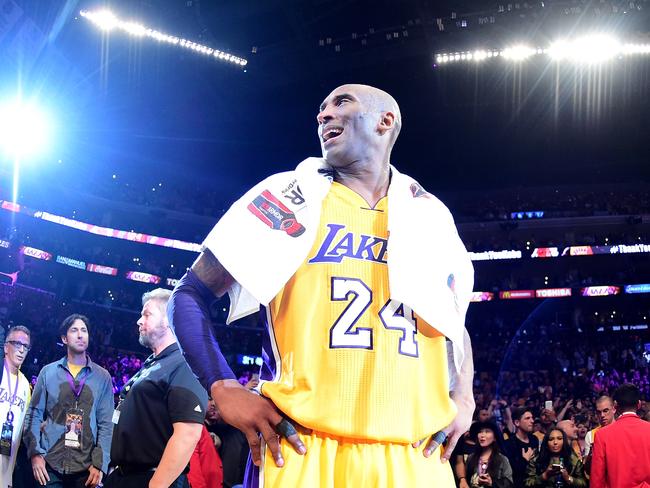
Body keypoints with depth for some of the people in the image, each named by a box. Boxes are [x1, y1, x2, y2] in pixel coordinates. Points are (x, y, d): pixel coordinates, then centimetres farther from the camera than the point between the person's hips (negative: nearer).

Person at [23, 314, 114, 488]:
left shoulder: (102, 377, 5)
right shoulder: (48, 372, 6)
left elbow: (105, 423, 2)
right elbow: (34, 415, 5)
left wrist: (100, 463, -7)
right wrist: (34, 453, -7)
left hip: (86, 467, 0)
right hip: (50, 464, 0)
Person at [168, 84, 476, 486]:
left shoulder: (430, 216, 13)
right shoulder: (291, 196, 3)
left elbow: (455, 323, 26)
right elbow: (191, 296, 3)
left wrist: (463, 398, 8)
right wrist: (224, 389, -10)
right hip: (301, 453, -3)